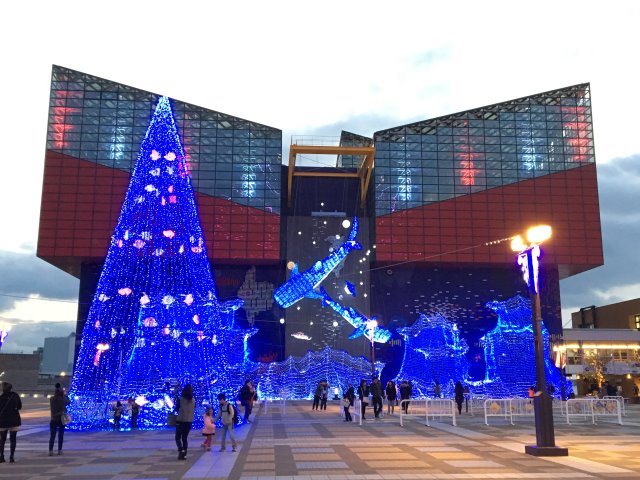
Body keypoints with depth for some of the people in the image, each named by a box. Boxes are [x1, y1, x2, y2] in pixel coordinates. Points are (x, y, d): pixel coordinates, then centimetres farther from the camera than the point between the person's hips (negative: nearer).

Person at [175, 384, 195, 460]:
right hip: (189, 421, 4)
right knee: (185, 438, 14)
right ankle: (184, 454, 11)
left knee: (178, 437, 6)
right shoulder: (193, 400, -1)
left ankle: (181, 450, -15)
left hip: (180, 420, -4)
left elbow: (177, 408, 2)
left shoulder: (180, 399, -11)